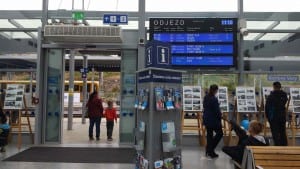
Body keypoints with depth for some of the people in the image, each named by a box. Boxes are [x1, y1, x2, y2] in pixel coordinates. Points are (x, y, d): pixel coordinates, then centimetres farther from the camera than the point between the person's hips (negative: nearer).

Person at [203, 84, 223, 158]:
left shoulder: (206, 97, 4)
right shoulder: (214, 99, -21)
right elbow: (217, 111, -18)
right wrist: (220, 115, 2)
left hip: (206, 119, 8)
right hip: (213, 119, -8)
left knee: (209, 134, 15)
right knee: (219, 133, 7)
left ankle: (208, 151, 19)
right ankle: (211, 149, 3)